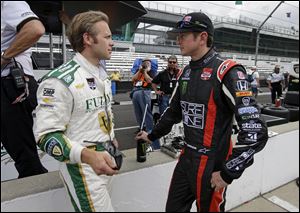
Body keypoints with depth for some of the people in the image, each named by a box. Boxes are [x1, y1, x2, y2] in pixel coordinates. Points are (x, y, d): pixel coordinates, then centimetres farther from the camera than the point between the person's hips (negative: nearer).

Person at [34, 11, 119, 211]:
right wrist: (88, 156, -33)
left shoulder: (102, 74, 9)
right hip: (82, 166, -8)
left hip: (106, 157, 8)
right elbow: (46, 135, -22)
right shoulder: (60, 80, -20)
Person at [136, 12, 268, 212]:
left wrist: (228, 173, -17)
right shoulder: (186, 72, 5)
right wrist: (152, 135, 24)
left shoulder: (227, 72, -18)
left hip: (212, 166, -7)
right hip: (187, 159, 7)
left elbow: (255, 131, -22)